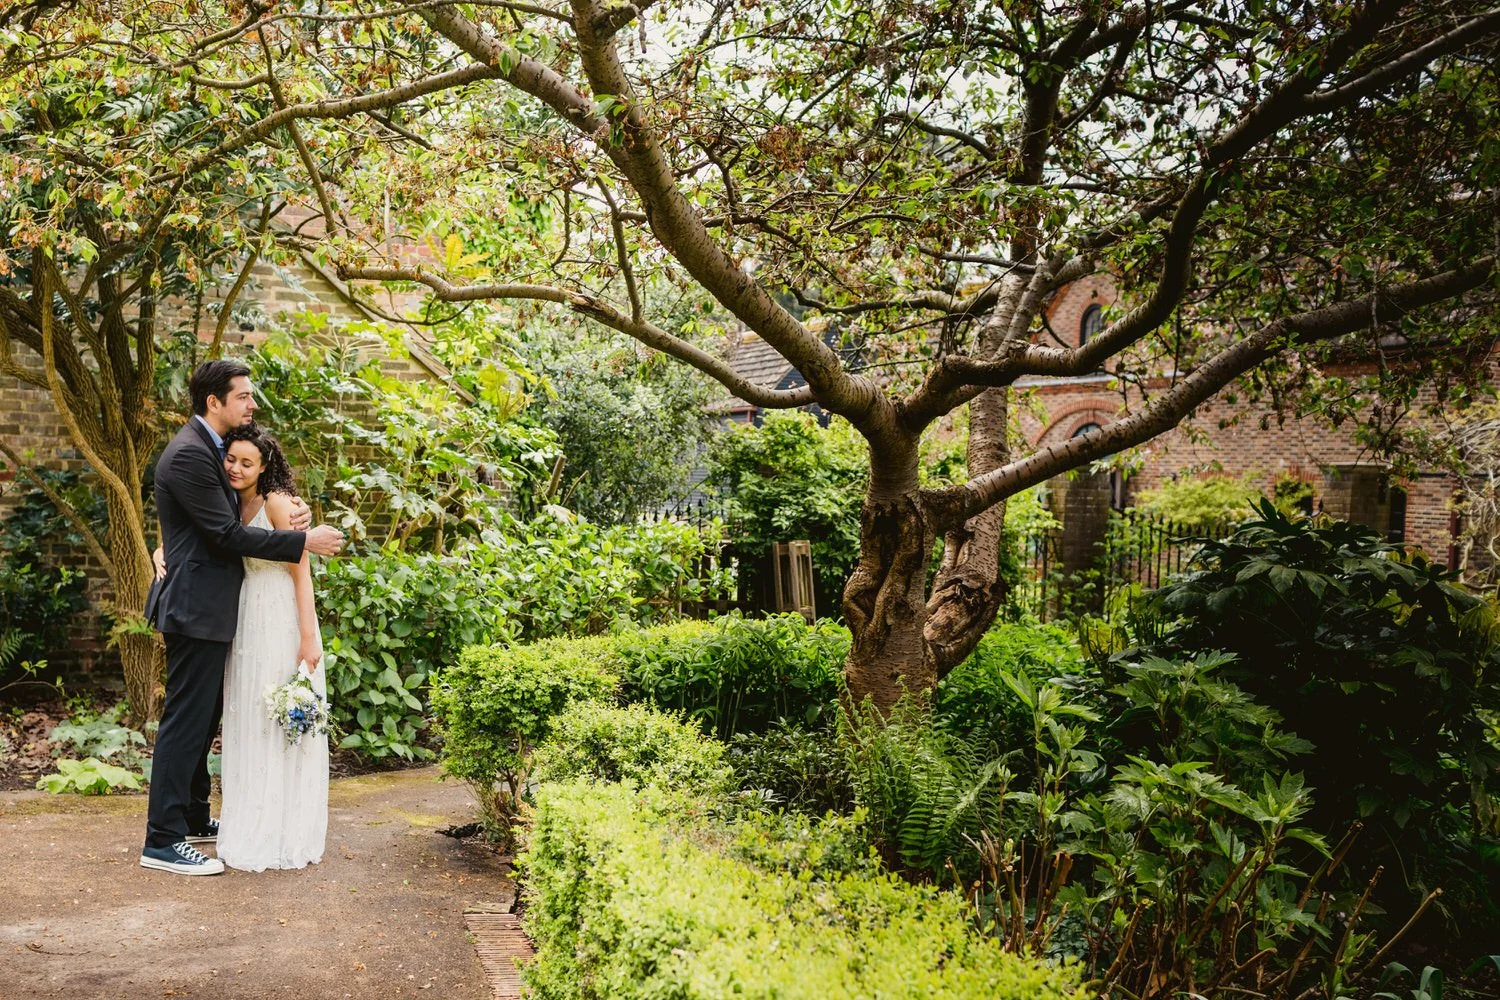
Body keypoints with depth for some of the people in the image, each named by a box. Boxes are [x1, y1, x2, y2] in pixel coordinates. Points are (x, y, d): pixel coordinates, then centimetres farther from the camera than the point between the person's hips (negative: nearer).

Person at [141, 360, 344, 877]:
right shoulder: (189, 454, -18)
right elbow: (226, 534, -21)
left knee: (202, 717, 18)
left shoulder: (210, 449, 14)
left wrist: (286, 519, -2)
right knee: (186, 719, -5)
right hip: (196, 606, -11)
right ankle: (162, 841, 1)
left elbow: (232, 519, 17)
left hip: (207, 606, 11)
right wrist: (303, 541, -18)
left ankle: (193, 819, 30)